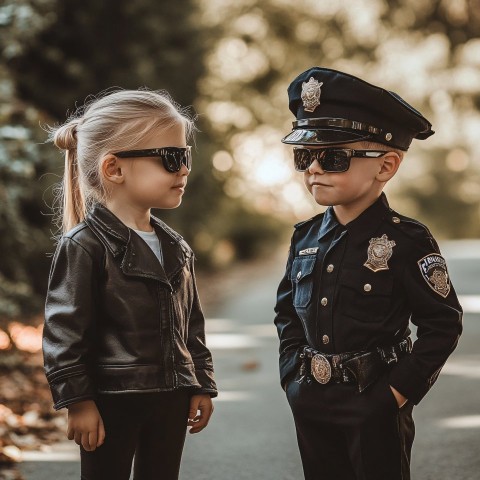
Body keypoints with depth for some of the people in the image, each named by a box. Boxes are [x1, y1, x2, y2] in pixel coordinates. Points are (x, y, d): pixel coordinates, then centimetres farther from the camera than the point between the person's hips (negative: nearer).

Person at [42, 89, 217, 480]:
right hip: (111, 400, -6)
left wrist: (201, 385, 13)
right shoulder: (84, 246, -14)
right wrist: (78, 401, -15)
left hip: (171, 399, 7)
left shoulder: (176, 248, 9)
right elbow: (63, 331, -14)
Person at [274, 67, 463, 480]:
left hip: (375, 406, -5)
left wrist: (402, 389, -14)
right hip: (311, 404, 6)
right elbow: (287, 310, 16)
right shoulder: (306, 236, 3)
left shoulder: (407, 241, -14)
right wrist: (293, 372, 4)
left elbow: (443, 324, -11)